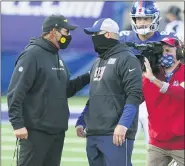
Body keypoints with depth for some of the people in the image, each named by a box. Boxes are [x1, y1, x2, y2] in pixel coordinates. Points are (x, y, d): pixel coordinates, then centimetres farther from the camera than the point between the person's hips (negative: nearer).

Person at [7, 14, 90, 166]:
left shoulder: (58, 58, 16)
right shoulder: (32, 54, -12)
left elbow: (66, 90, 20)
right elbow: (16, 93, -16)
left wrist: (87, 78, 7)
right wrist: (17, 124, -22)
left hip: (58, 130, 9)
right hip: (36, 131, -9)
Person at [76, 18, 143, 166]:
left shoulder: (127, 59, -6)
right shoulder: (98, 62, 22)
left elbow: (134, 95, -16)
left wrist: (123, 125, -25)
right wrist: (81, 122, 18)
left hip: (116, 134, -9)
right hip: (93, 134, 9)